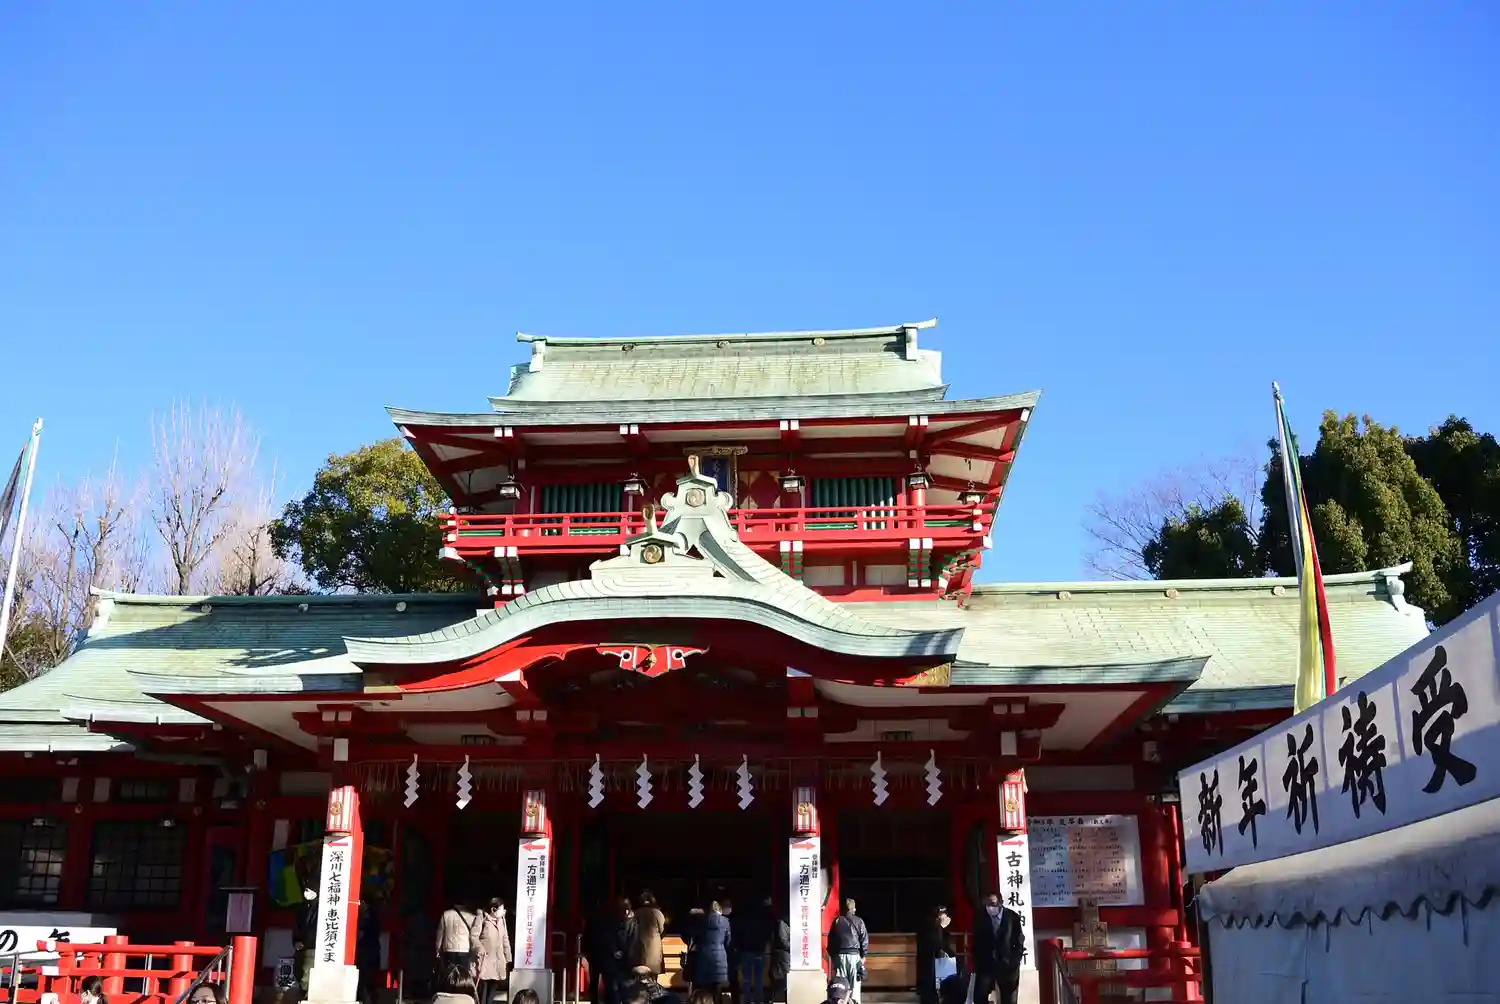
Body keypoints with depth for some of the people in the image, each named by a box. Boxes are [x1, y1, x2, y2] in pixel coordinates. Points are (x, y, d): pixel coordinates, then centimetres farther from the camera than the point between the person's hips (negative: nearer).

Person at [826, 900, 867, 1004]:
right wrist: (863, 955, 7)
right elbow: (864, 939, 1)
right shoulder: (859, 921, 2)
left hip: (839, 955, 1)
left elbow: (830, 939, 7)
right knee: (854, 983, 1)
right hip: (855, 955, -1)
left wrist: (832, 954, 13)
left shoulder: (837, 921, 6)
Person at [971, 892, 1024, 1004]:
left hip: (1008, 964, -1)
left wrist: (1015, 961, -6)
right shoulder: (980, 919, -5)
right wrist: (977, 963, -2)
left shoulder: (1012, 917, -7)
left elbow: (1019, 941, 0)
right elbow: (976, 943, 3)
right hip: (986, 964, 1)